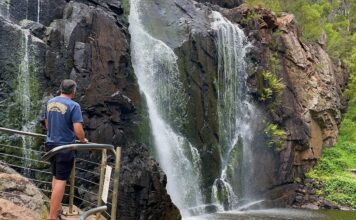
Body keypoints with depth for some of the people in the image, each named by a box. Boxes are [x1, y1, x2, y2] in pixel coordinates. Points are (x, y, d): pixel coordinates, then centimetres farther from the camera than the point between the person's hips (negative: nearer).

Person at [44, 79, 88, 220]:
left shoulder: (50, 103, 7)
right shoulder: (73, 106, -15)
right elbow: (78, 130, -21)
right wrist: (83, 140, -1)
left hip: (50, 144, 7)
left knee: (56, 177, 21)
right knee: (61, 180, 0)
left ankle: (57, 208, 32)